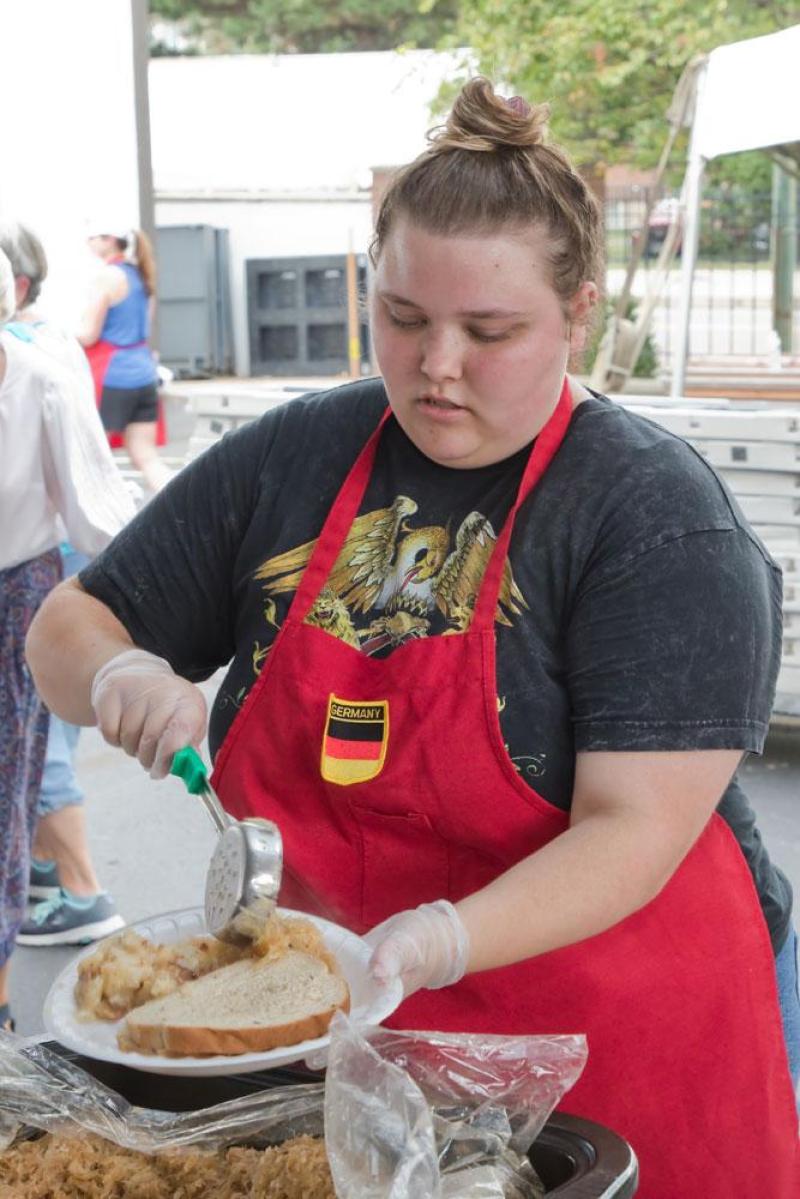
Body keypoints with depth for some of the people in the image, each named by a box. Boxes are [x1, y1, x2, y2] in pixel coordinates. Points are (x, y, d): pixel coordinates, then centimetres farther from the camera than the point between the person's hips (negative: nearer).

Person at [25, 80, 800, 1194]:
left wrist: (438, 943, -36)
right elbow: (66, 626, 6)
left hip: (611, 1043, -3)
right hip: (336, 1025, 4)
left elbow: (635, 830, -21)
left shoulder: (660, 515, -15)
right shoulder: (291, 458, -1)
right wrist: (121, 678, -16)